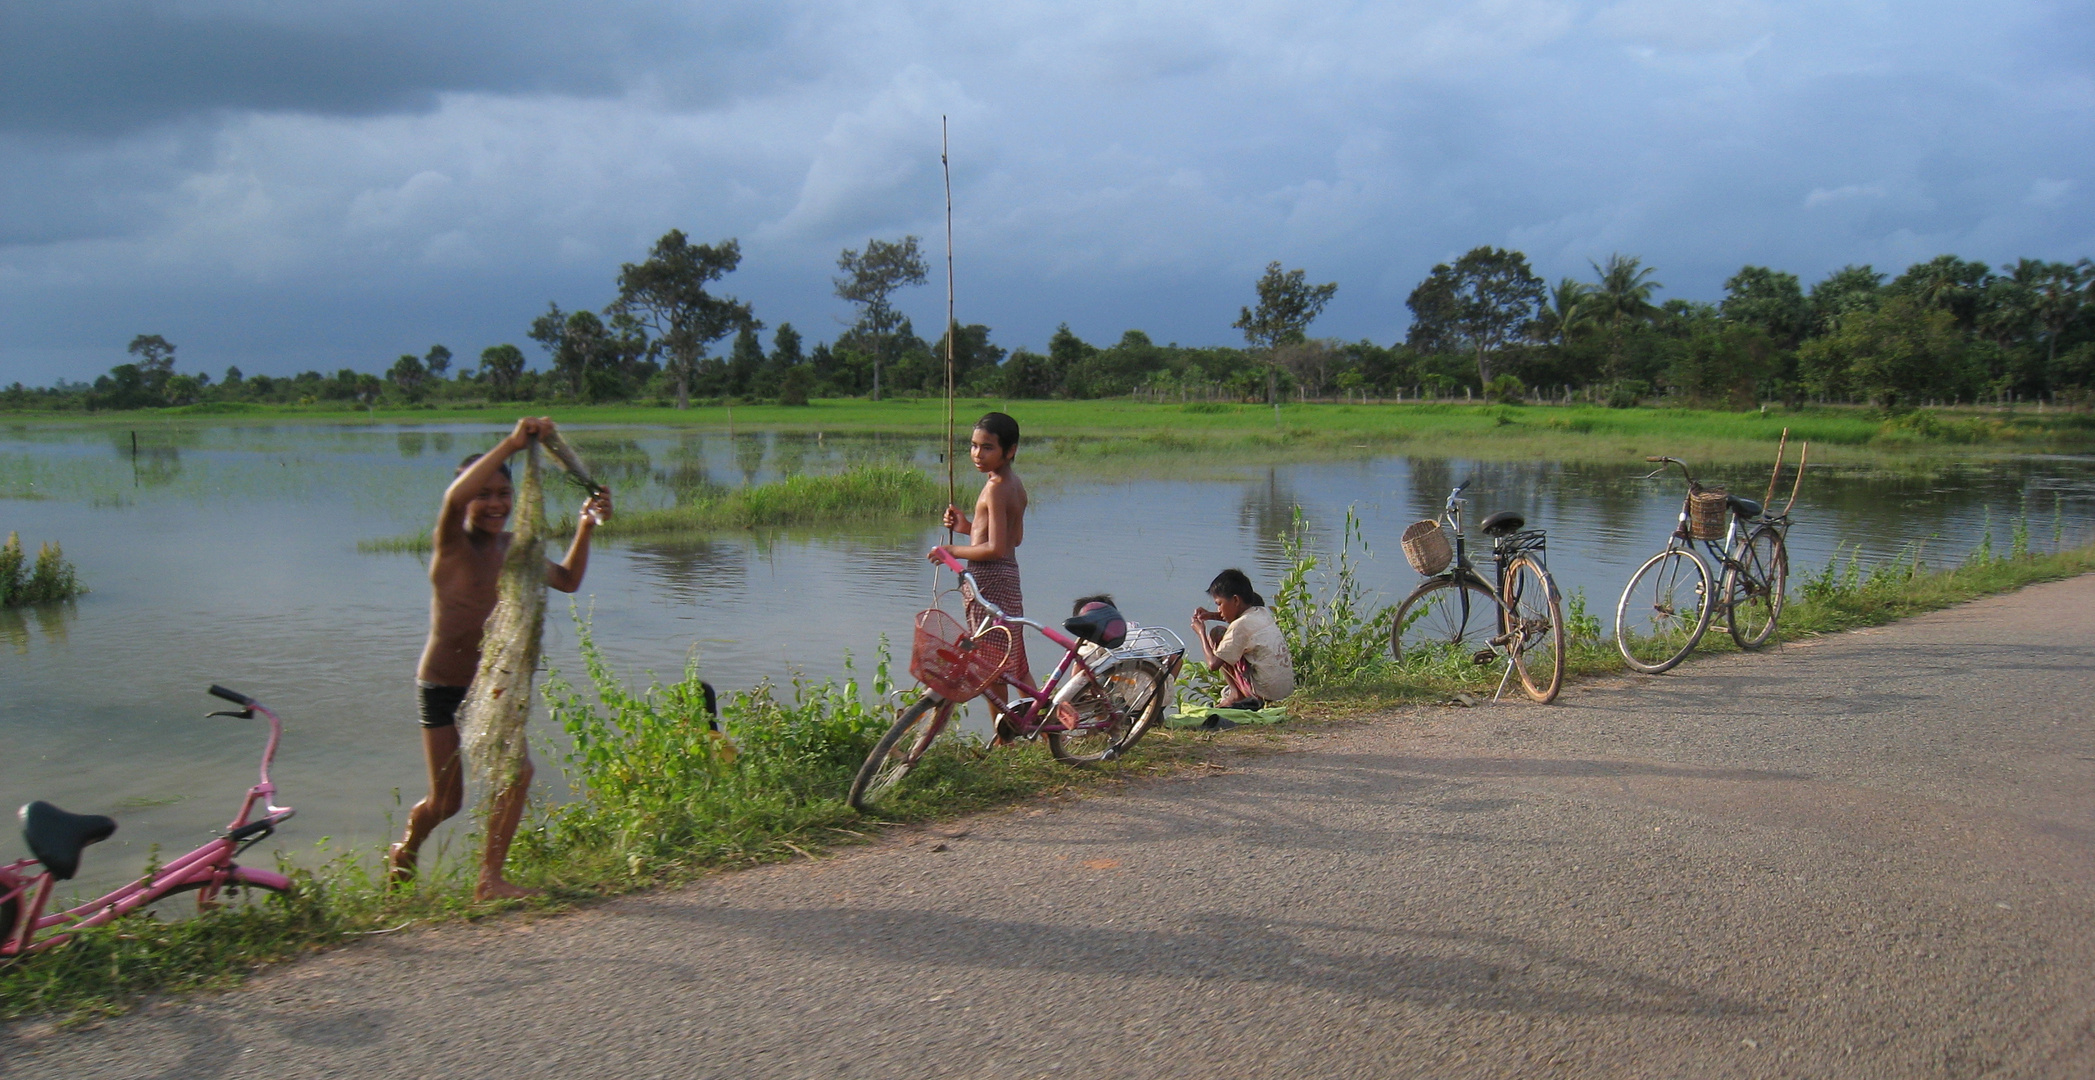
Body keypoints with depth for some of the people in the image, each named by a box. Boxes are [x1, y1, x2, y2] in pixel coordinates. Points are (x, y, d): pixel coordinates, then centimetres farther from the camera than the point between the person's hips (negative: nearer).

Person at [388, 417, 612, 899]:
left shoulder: (514, 546, 5)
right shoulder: (453, 544, -14)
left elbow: (567, 580, 18)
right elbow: (455, 497, -37)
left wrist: (586, 527, 5)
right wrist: (511, 443, -42)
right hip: (443, 685, -5)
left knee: (516, 772, -16)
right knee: (446, 799, 5)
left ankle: (491, 877, -1)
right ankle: (405, 851, 38)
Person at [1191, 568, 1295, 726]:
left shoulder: (1240, 626, -16)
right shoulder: (1262, 613, 8)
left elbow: (1213, 664, -17)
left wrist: (1201, 633, -2)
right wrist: (1211, 616, 19)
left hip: (1266, 692, -8)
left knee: (1216, 634, -2)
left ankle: (1236, 694, 2)